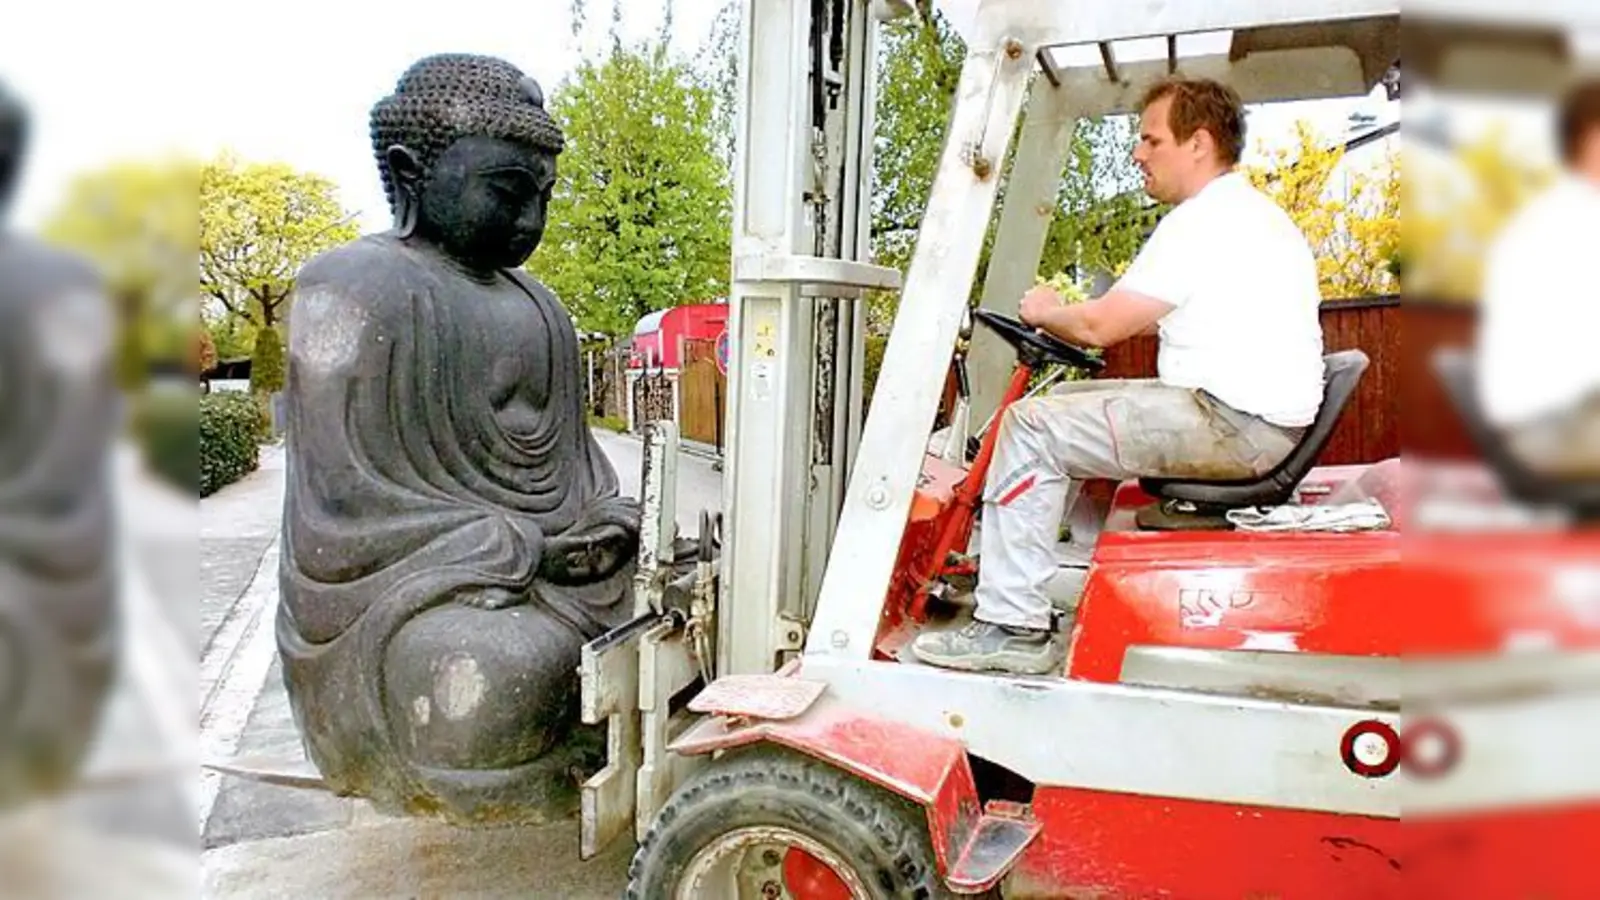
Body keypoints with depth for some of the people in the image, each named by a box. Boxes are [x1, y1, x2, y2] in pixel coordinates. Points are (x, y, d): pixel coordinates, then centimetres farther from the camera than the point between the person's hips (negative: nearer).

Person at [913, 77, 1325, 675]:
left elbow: (1099, 326, -17)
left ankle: (1011, 627, -10)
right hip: (1266, 416, 11)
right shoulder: (1255, 213, 20)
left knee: (1031, 427, -12)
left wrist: (1044, 312, 5)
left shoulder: (1202, 221, -14)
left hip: (1234, 426, -11)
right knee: (1067, 401, 18)